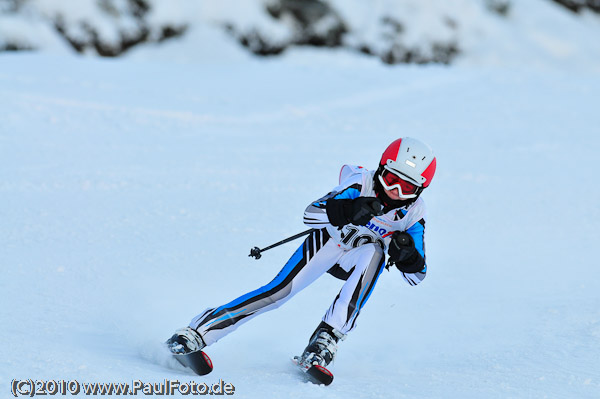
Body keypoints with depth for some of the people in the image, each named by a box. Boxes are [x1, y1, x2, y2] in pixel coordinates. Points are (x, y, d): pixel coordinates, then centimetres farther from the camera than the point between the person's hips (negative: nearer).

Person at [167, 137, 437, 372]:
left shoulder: (413, 214, -19)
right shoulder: (362, 184, -28)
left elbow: (416, 276, -12)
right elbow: (310, 214, -37)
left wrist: (407, 254, -35)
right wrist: (348, 210, -54)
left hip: (355, 261, 2)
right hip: (326, 243, -2)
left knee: (373, 253, -34)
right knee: (279, 291, -21)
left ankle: (327, 339, -36)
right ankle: (198, 331, -17)